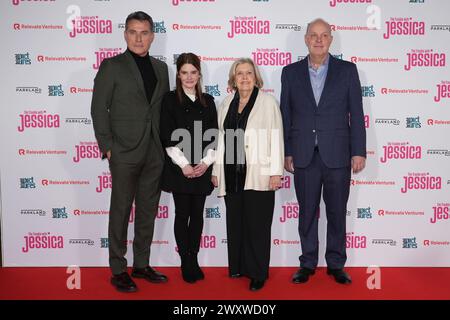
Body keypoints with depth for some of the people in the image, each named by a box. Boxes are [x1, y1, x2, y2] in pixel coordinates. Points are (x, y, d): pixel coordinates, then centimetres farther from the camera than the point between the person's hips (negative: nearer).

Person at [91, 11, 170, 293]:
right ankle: (118, 270, 17)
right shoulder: (112, 66, -1)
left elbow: (164, 108, 14)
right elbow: (99, 109, -4)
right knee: (121, 212, 4)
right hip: (125, 153, -5)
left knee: (148, 211, 12)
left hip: (155, 153, 5)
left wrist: (165, 144, 6)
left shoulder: (161, 68, 12)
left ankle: (142, 265, 26)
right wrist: (107, 147, -9)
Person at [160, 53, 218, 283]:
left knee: (197, 214, 8)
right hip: (179, 168, -3)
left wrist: (206, 162, -6)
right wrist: (184, 164, -12)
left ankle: (194, 261, 20)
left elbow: (213, 136, 7)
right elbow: (168, 138, -6)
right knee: (182, 215, 3)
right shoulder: (170, 100, 0)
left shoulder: (208, 101, 9)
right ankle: (186, 264, 15)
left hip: (202, 168, 3)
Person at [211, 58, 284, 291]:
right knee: (235, 222, 11)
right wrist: (216, 170, 12)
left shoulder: (267, 101, 0)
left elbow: (276, 137, -5)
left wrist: (276, 172, -11)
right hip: (232, 175, 5)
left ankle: (258, 273, 12)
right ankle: (238, 266, 25)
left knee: (257, 224, 0)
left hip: (258, 175, -4)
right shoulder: (227, 103, 14)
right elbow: (221, 138, 14)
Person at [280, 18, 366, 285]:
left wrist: (359, 152, -4)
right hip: (304, 156, 1)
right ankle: (308, 264, 23)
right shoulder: (291, 72, 7)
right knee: (307, 213, 9)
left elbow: (356, 114, 2)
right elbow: (286, 116, 6)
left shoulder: (347, 70, 4)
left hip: (337, 155, 0)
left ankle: (336, 264, 24)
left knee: (337, 213, 8)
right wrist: (286, 153, 2)